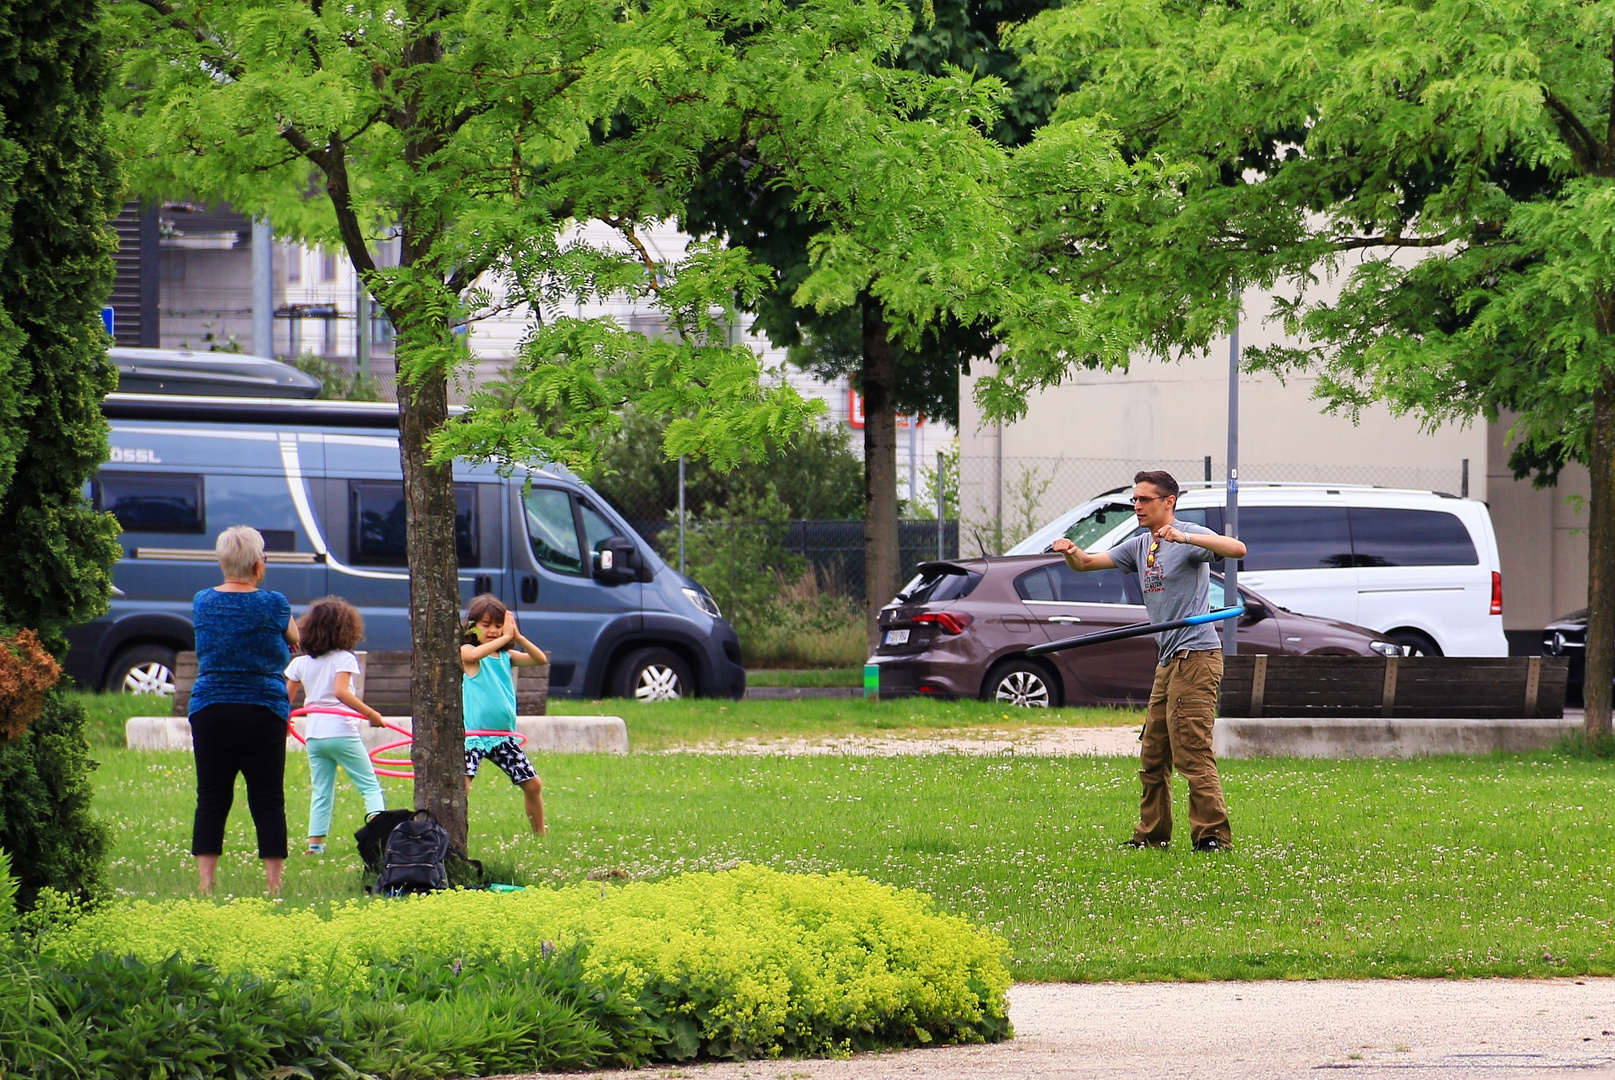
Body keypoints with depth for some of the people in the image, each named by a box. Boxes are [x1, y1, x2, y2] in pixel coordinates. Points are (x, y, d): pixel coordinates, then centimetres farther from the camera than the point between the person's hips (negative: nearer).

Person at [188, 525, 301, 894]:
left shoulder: (202, 602, 4)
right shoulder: (272, 605, -7)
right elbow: (295, 636, 12)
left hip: (209, 712, 3)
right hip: (263, 715, -3)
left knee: (211, 801, 5)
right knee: (268, 803, 3)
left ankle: (204, 884, -1)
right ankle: (273, 885, 2)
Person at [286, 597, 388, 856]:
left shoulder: (301, 662, 9)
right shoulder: (344, 659, -6)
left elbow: (287, 697, 12)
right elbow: (341, 692, -21)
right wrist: (370, 713, -19)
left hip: (313, 735, 5)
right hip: (341, 732, -5)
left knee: (321, 792, 11)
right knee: (369, 785, 0)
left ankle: (315, 842, 3)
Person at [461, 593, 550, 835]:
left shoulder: (506, 657, 10)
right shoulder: (467, 652, -5)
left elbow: (540, 659, -2)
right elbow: (473, 654, -31)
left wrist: (517, 637, -12)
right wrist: (505, 638, -25)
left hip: (503, 735, 6)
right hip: (473, 734, -6)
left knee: (533, 784, 10)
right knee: (461, 786, -21)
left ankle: (540, 834, 25)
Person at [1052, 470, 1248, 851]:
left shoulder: (1190, 535, -7)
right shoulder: (1140, 546, 18)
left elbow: (1237, 549, -24)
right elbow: (1087, 563, 20)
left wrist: (1184, 538, -36)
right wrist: (1071, 553, -4)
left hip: (1195, 656, -9)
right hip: (1168, 662, 9)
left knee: (1192, 754, -15)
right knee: (1152, 757, 12)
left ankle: (1213, 835, -15)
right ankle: (1152, 834, 19)